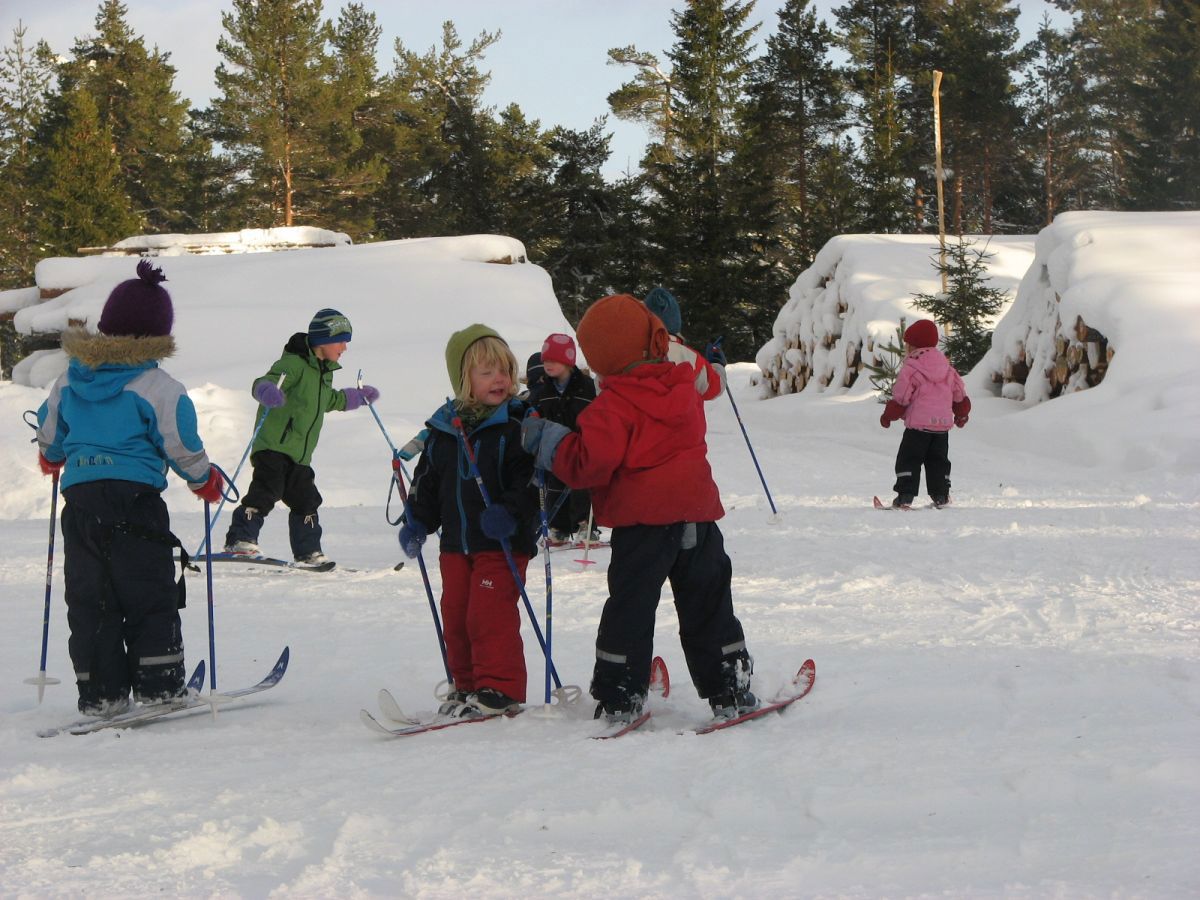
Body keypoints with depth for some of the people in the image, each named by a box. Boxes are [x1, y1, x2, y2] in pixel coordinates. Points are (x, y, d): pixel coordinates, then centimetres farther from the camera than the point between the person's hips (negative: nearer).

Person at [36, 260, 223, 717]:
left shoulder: (69, 379, 8)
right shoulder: (158, 387, -8)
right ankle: (157, 684, 2)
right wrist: (206, 480, 15)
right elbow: (183, 448, -5)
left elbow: (49, 435, 20)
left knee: (89, 599, 8)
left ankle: (99, 691, 6)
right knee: (151, 596, 3)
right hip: (135, 500, -5)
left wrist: (51, 458, 43)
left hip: (79, 500, 5)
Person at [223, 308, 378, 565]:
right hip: (274, 445, -9)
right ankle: (240, 539, -20)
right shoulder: (295, 364, -11)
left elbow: (332, 400, 40)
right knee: (266, 491, -21)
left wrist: (359, 396, 47)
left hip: (300, 454, 9)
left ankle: (308, 552, 22)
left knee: (306, 500, 11)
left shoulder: (325, 373, 19)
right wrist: (269, 392, -48)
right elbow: (264, 383, -25)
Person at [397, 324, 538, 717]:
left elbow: (530, 478, -13)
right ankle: (467, 687, 22)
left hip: (501, 544, -6)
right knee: (455, 616, 10)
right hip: (456, 544, 6)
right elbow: (427, 481, 18)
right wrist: (416, 522, 8)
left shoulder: (514, 427, -7)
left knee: (491, 615, -11)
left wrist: (511, 512, -26)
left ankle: (500, 689, -2)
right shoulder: (443, 430, 9)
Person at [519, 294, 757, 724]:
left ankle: (619, 699, 3)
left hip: (643, 519, -5)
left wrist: (547, 440, -7)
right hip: (698, 512, 5)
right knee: (708, 607, 12)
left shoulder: (613, 406, -14)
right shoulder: (684, 386, 5)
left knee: (630, 608, 3)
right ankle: (730, 691, 14)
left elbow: (589, 462, -21)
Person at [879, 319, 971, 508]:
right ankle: (941, 495, 13)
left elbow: (901, 398, -9)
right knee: (938, 459, 16)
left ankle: (905, 495, -7)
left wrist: (888, 416, 4)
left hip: (918, 424, -5)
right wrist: (962, 414, 32)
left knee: (909, 459, 1)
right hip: (943, 423, 5)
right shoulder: (947, 368, 10)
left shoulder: (910, 369, -9)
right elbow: (960, 394, 16)